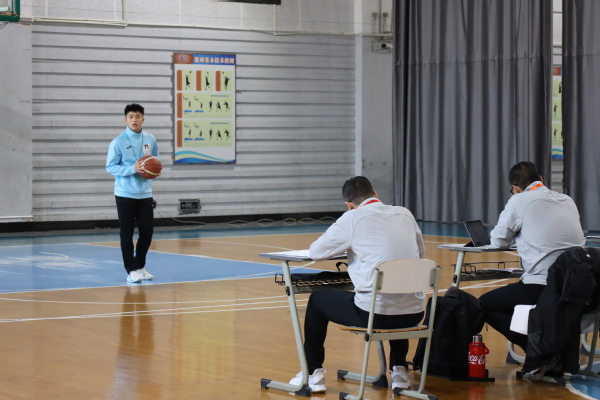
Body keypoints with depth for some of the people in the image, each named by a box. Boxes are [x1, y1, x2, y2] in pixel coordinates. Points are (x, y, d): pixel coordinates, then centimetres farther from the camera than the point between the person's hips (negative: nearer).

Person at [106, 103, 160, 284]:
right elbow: (110, 167, -8)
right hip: (125, 194, -4)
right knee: (127, 234, -1)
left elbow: (156, 160, 17)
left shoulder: (150, 140, 4)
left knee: (147, 231, 5)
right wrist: (132, 169, -20)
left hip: (145, 194, 4)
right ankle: (131, 270, 6)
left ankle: (140, 266, 23)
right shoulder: (118, 142, -9)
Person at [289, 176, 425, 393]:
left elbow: (315, 252, 5)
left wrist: (345, 245, 24)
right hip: (413, 313, 5)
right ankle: (399, 369, 35)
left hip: (374, 312, -5)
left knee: (317, 300, 23)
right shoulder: (405, 214, 10)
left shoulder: (353, 218, -3)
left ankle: (313, 373, 28)